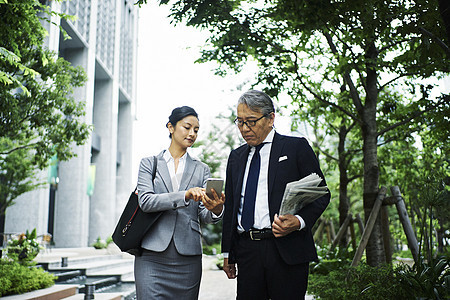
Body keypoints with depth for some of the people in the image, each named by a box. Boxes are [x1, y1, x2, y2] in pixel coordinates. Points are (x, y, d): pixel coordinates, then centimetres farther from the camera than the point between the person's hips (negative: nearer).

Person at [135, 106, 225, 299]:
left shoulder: (201, 169, 14)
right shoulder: (149, 164, 9)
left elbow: (203, 215, 7)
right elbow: (145, 201, -7)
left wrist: (215, 210, -18)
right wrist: (185, 195, -21)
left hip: (188, 258, 2)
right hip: (152, 256, -2)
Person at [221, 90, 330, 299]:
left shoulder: (296, 147, 2)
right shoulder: (236, 157, 16)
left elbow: (321, 194, 0)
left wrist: (299, 221, -18)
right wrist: (228, 253, 14)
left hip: (287, 251, -4)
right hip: (246, 251, 4)